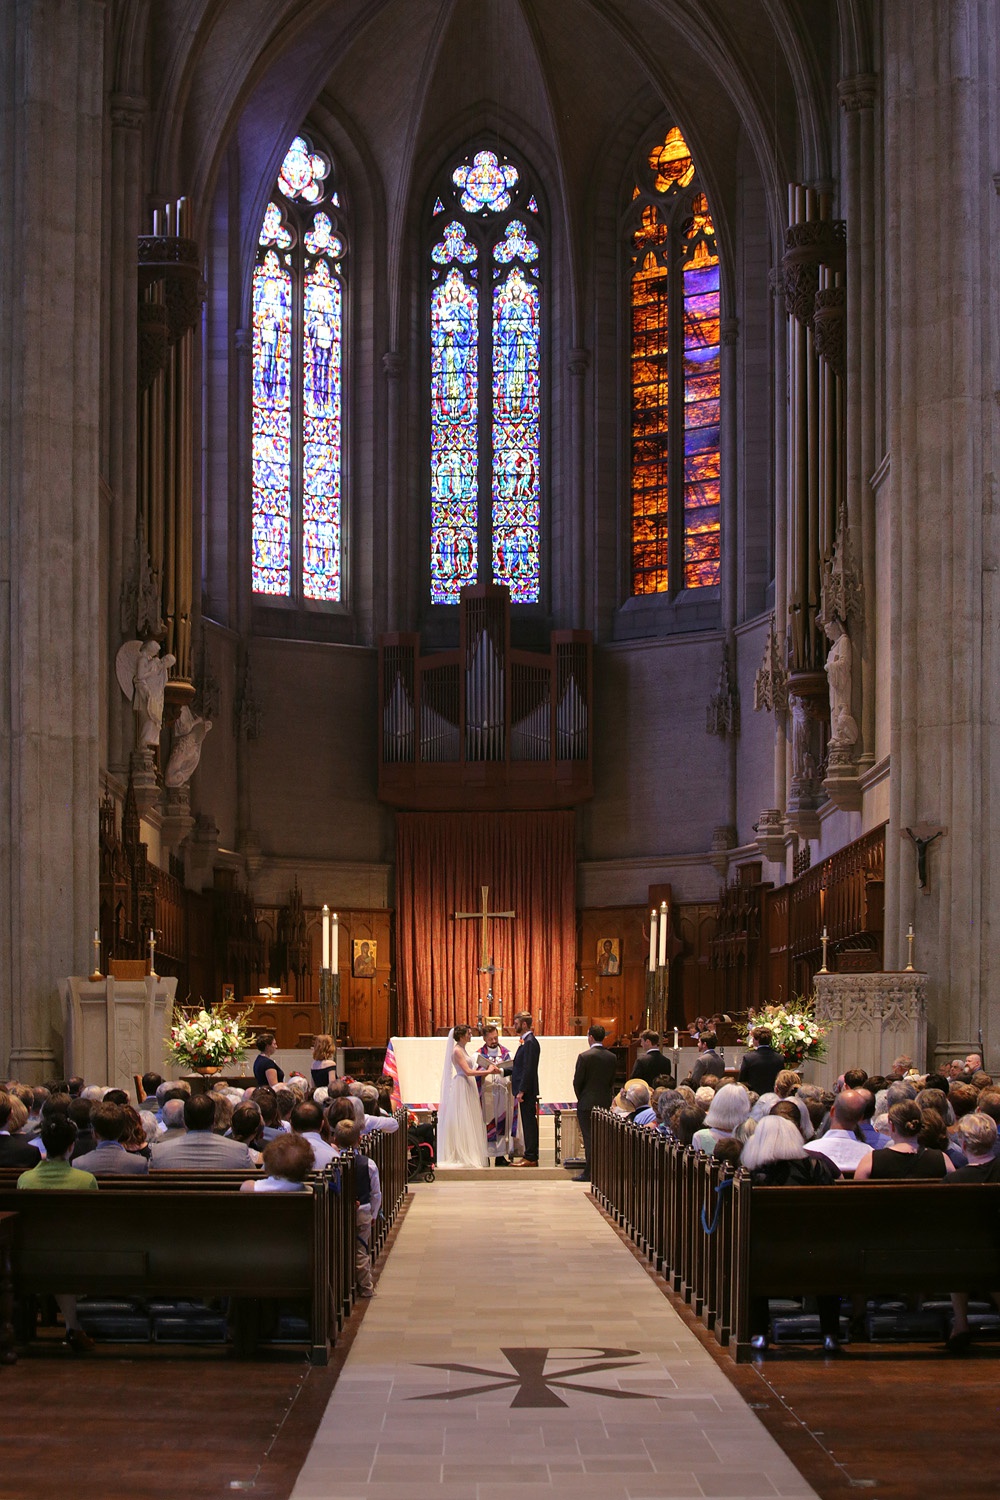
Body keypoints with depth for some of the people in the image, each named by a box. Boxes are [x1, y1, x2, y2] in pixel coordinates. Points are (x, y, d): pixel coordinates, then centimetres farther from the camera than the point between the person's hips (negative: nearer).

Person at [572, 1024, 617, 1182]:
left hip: (587, 1103, -5)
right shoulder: (612, 1057, 2)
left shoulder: (584, 1057, -13)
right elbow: (612, 1081, 8)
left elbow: (577, 1081, -9)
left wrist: (580, 1098, 7)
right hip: (605, 1103, 5)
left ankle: (589, 1172, -2)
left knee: (589, 1138, -2)